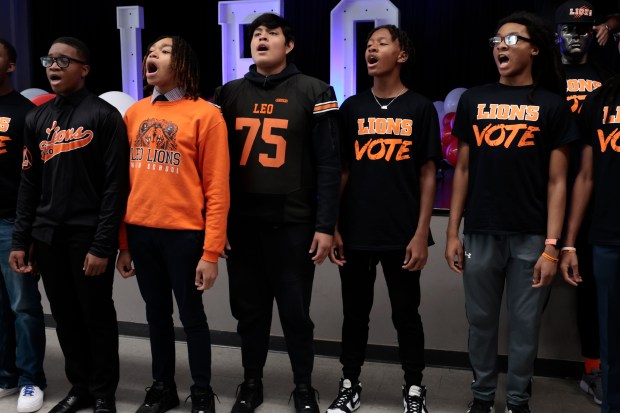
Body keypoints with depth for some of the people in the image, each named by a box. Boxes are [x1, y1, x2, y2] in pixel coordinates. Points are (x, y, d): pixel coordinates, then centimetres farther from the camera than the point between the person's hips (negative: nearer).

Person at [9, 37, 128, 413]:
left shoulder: (104, 115, -5)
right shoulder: (37, 119, 13)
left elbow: (115, 185, -10)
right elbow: (29, 184, 14)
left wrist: (102, 245, -15)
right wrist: (21, 239, 7)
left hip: (88, 236, -5)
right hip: (48, 236, 5)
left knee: (97, 317, 5)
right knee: (66, 317, 12)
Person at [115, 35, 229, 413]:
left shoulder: (205, 114, -6)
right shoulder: (134, 114, 10)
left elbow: (217, 189, -9)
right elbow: (125, 180, 12)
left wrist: (211, 252, -12)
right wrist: (122, 242, 10)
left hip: (183, 233, -5)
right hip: (140, 231, 5)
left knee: (191, 315, 6)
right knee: (157, 313, 15)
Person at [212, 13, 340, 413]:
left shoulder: (314, 92, -1)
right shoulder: (229, 93, 10)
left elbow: (329, 164, -5)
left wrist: (325, 225, -9)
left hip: (293, 223, -3)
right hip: (241, 223, 3)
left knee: (296, 312, 7)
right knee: (249, 309, 13)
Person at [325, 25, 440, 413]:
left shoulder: (420, 108, 0)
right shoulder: (352, 108, 7)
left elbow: (428, 174, -1)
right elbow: (341, 170, 7)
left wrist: (421, 234, -7)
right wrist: (333, 227, 1)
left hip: (402, 234, -2)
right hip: (356, 232, 2)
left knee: (406, 314, 8)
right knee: (355, 313, 12)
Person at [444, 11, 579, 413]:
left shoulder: (552, 105, 1)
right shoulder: (474, 100, 7)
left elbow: (556, 181, -1)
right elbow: (463, 170, 8)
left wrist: (551, 246, -7)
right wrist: (452, 233, 4)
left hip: (530, 237, -1)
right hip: (481, 234, 2)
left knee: (525, 325, 8)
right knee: (481, 322, 11)